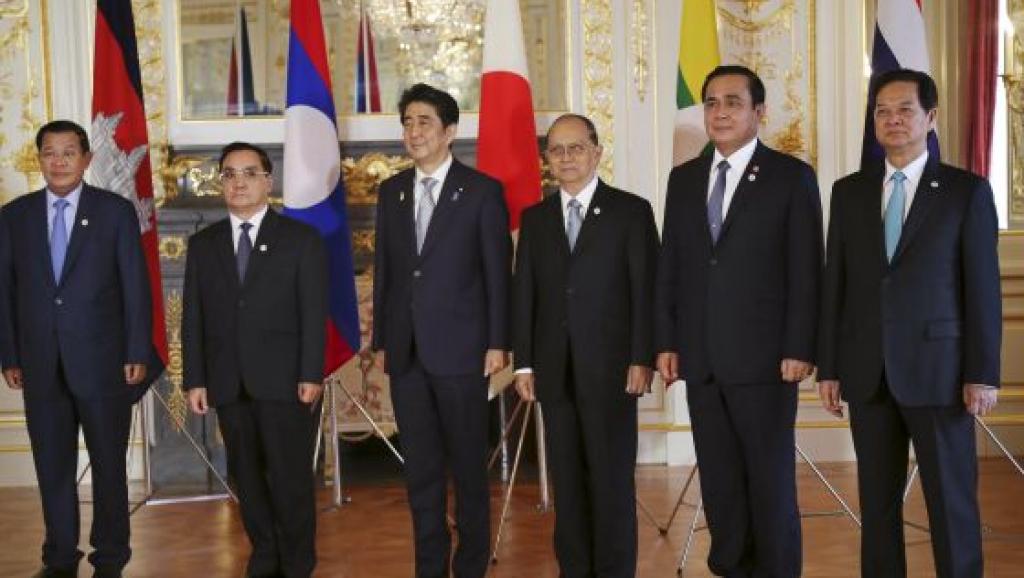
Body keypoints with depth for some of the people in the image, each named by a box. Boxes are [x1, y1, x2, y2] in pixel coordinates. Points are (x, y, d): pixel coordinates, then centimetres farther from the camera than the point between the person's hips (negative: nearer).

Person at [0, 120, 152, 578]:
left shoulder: (116, 211, -1)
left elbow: (135, 286, -2)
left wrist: (138, 353, -6)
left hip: (103, 361, -2)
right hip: (41, 364, 2)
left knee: (109, 464, 7)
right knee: (52, 467, 9)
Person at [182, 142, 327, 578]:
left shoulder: (301, 239, 3)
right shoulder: (203, 244, 12)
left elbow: (314, 313, -3)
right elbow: (193, 318, 9)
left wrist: (311, 375, -11)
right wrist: (195, 379, 2)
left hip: (283, 379, -3)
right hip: (228, 383, 3)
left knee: (290, 475, -1)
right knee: (246, 476, 8)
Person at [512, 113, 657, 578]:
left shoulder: (631, 211, 2)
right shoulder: (535, 218, 12)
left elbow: (646, 291, -2)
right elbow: (523, 293, 10)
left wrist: (642, 359, -9)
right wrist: (523, 362, 4)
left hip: (610, 366, -3)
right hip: (554, 370, 3)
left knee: (612, 478, -1)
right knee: (567, 478, 7)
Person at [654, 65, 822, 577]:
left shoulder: (792, 176, -1)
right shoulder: (684, 178, 12)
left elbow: (805, 271, -5)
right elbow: (669, 266, 11)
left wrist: (799, 349, -11)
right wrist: (666, 342, 5)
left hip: (763, 356, -4)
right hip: (701, 358, 4)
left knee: (771, 478, 3)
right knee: (718, 480, 9)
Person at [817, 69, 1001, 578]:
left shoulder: (967, 191, -1)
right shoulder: (849, 192, 9)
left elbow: (983, 288, -4)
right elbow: (834, 284, 8)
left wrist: (983, 374, -9)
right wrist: (828, 367, 5)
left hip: (937, 369, -3)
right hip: (868, 373, 3)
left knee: (951, 499, 1)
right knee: (877, 499, 10)